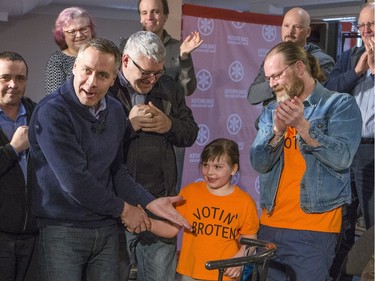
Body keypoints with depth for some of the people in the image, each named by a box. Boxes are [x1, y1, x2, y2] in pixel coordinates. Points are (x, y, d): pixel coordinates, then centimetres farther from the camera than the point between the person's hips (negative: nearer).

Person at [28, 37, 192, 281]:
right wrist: (122, 208, -10)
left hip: (107, 229, 6)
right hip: (63, 230, -6)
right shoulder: (52, 112, -17)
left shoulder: (115, 111, 6)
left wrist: (150, 202, -2)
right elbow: (74, 180, -21)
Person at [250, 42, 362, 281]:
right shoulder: (272, 111, 13)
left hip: (314, 229, -5)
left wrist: (302, 125, -22)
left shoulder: (340, 104, -2)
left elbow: (341, 158, -14)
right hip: (270, 224, 5)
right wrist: (277, 130, -14)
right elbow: (258, 163, 3)